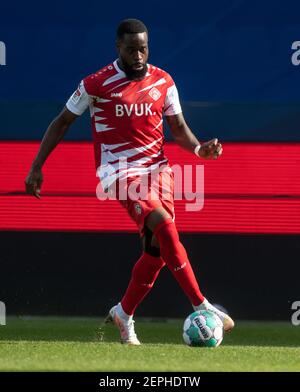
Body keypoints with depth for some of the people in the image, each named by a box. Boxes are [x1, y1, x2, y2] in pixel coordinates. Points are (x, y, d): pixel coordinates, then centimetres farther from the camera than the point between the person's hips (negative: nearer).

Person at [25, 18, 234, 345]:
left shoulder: (162, 82, 6)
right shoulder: (97, 84, -5)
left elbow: (179, 128, 13)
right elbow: (62, 122, 5)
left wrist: (199, 148, -8)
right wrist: (36, 168, 3)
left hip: (156, 167, 5)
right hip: (119, 171, -5)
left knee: (157, 248, 0)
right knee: (165, 226, -25)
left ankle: (123, 314, 22)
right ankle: (201, 307, -24)